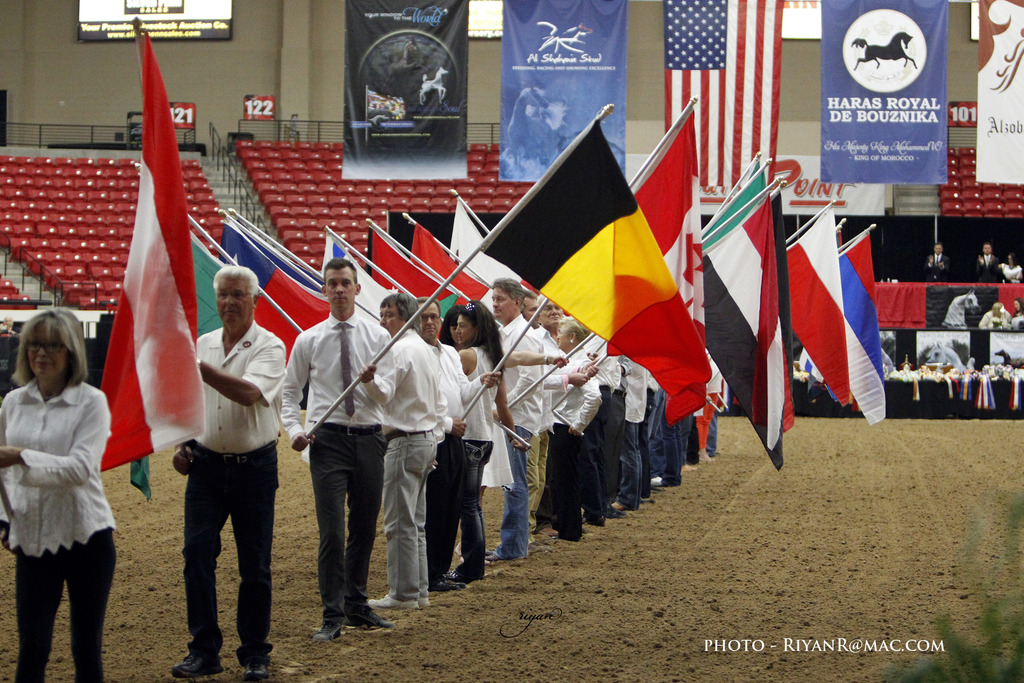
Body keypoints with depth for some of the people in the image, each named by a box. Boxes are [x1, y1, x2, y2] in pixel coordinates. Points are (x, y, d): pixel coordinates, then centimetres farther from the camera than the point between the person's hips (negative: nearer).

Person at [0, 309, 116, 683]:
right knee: (32, 645, 0)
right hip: (33, 539, 3)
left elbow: (80, 467, -18)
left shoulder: (91, 402, -6)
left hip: (85, 536, -3)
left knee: (87, 645, 6)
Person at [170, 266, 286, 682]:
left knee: (254, 563, 1)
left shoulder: (269, 347, -6)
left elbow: (249, 392, -25)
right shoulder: (201, 344, 10)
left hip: (254, 467, -4)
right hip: (206, 463, 4)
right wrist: (180, 444, 6)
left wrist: (199, 366, -29)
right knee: (197, 553, -5)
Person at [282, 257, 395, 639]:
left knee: (365, 528, 11)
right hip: (328, 439, -2)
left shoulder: (378, 336, 5)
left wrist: (372, 380, -26)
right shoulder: (308, 341, 4)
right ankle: (333, 615, -5)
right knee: (332, 531, -10)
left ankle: (357, 607, 25)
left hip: (369, 438, 2)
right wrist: (294, 429, -6)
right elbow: (289, 392, 10)